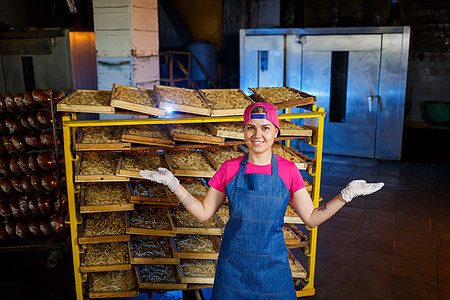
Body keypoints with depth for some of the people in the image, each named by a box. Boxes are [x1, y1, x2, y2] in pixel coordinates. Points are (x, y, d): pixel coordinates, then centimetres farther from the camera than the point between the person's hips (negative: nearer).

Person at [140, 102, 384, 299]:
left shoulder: (288, 171, -7)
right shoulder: (229, 169, -6)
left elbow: (311, 218, -3)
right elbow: (203, 213, -1)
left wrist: (347, 194, -12)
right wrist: (172, 183, -8)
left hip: (272, 264, 0)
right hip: (233, 263, 1)